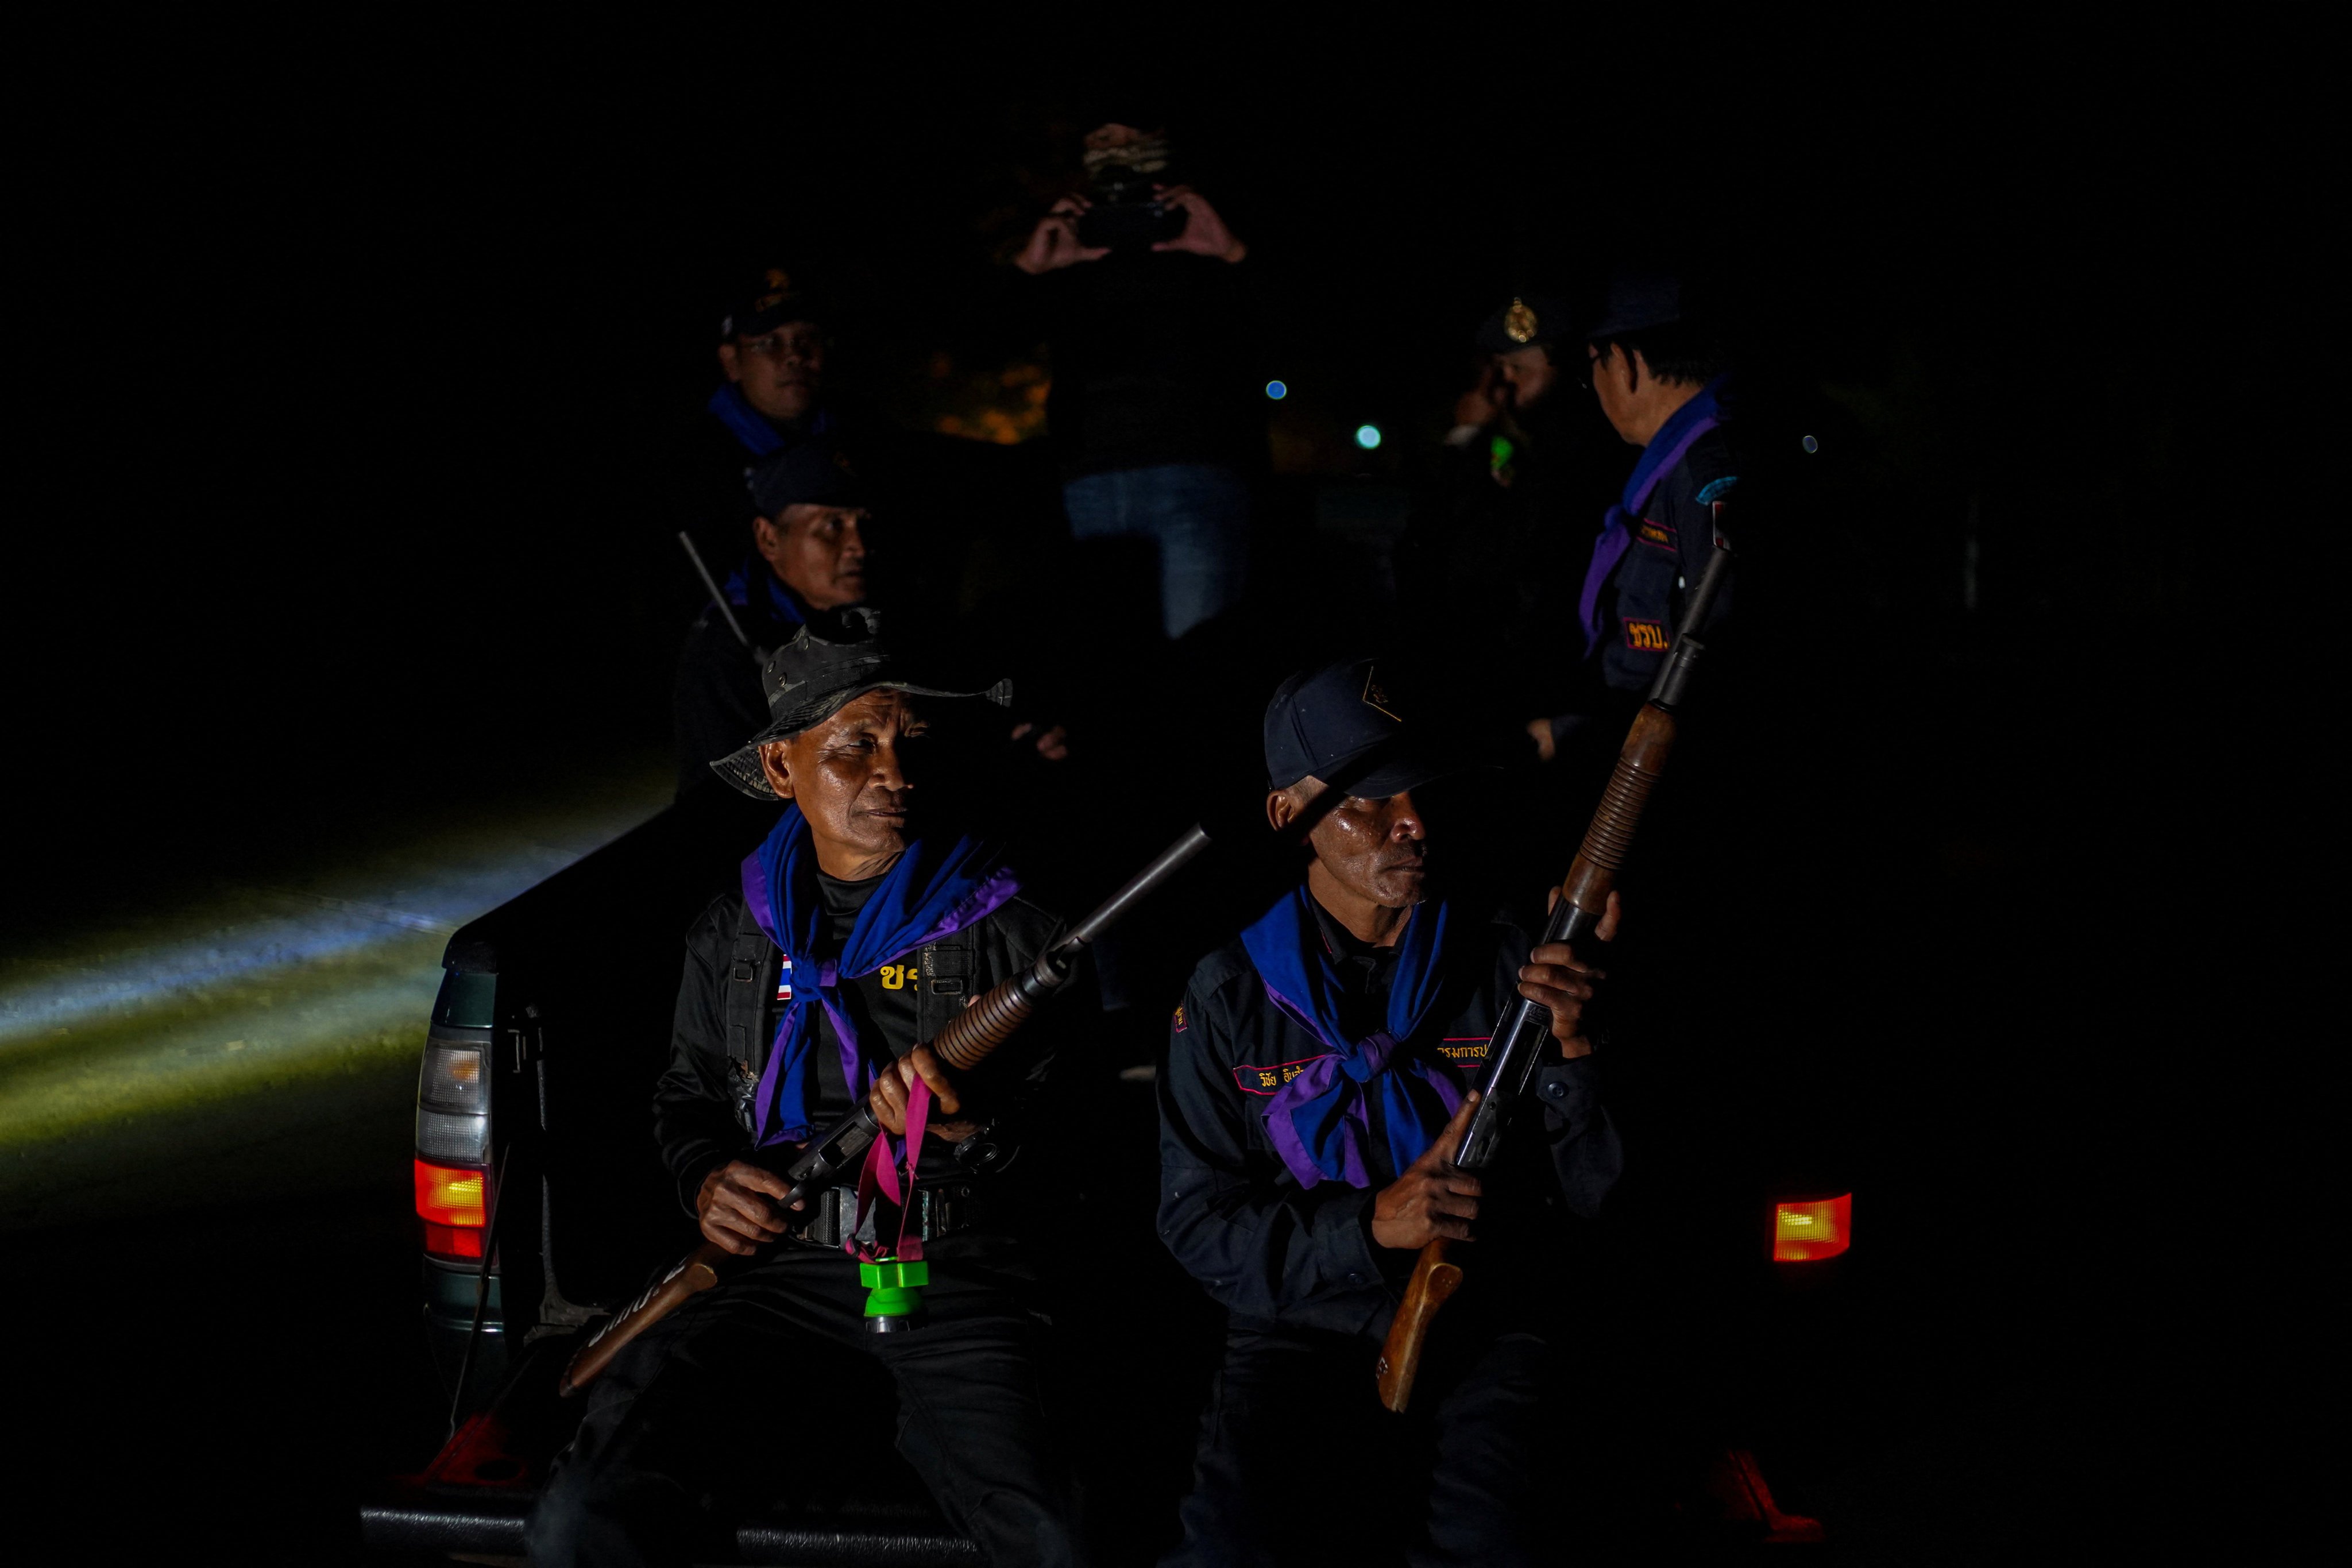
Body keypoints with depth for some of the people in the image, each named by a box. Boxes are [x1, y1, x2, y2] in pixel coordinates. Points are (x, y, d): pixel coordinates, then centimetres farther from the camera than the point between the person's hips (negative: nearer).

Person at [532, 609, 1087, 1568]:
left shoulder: (1003, 924, 5)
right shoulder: (734, 933, 15)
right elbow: (687, 1093, 28)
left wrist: (978, 1133, -16)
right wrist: (705, 1178, 5)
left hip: (959, 1273, -3)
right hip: (778, 1270, 3)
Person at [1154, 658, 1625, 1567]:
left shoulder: (1508, 966, 1)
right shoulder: (1229, 996, 0)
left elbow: (1591, 1193, -3)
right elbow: (1197, 1224, -3)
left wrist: (1570, 1046, -22)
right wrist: (1372, 1224, -18)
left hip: (1488, 1322, 0)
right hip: (1306, 1326, 0)